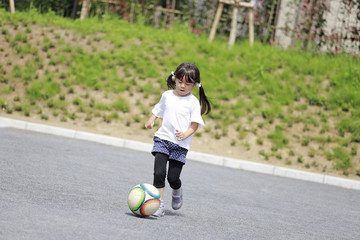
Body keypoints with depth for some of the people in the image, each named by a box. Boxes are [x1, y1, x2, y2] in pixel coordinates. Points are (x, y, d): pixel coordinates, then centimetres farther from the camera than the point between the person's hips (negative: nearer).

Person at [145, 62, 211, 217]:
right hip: (162, 139, 2)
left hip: (180, 145, -2)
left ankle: (177, 192, 33)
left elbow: (195, 123, -6)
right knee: (159, 173, -14)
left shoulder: (193, 102, -2)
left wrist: (186, 134, -23)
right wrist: (151, 120, 3)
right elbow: (158, 110, 23)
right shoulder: (167, 95, 8)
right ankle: (159, 203, -5)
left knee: (173, 177, -1)